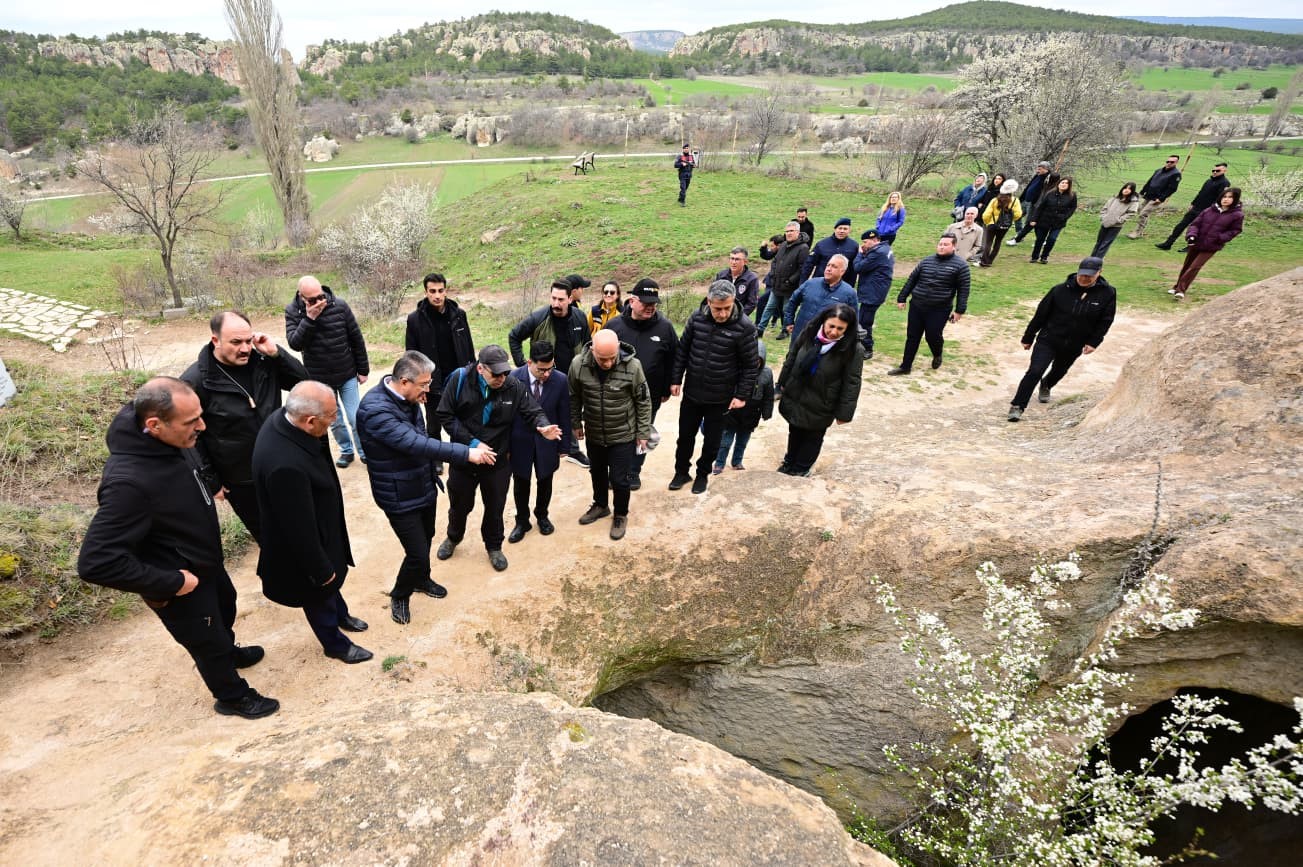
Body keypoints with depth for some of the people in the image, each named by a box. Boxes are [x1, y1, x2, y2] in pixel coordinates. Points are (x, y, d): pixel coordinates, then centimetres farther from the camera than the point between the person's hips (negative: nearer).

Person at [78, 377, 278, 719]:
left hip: (207, 562, 7)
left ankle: (228, 652, 63)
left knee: (225, 608, 33)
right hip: (181, 585, -7)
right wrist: (171, 582, -28)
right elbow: (95, 562, -36)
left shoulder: (171, 441, -15)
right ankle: (232, 696, 46)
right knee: (209, 641, 18)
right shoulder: (128, 482, -40)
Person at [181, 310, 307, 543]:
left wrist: (276, 353, -19)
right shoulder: (195, 381, -17)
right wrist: (211, 481, -7)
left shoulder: (263, 361, -5)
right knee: (264, 532, 16)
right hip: (239, 480, -3)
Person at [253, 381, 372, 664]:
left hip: (320, 529, 8)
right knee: (319, 596, 21)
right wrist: (321, 569, -15)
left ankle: (341, 615, 61)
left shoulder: (282, 419, -16)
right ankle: (335, 644, 48)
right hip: (303, 547, -8)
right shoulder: (285, 465, -44)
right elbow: (299, 529, -31)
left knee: (332, 583, 33)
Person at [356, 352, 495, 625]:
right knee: (418, 554, -2)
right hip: (400, 496, -8)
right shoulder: (375, 410, -29)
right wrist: (467, 453, -38)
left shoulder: (408, 398, -3)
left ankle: (421, 579, 52)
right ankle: (400, 596, 28)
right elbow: (416, 444, -37)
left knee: (425, 539, 24)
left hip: (424, 486, 8)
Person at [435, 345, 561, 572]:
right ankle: (453, 538, 52)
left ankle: (494, 546, 42)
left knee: (495, 506, 17)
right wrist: (472, 442, -20)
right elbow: (445, 415, -14)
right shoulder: (460, 379, -18)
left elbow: (533, 411, -8)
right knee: (460, 504, 22)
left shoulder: (514, 386, -16)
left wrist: (543, 427, -32)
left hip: (498, 460, 0)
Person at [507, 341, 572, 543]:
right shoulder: (514, 378, -18)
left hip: (547, 442, 1)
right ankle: (522, 521, 37)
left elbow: (564, 415, -6)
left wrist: (564, 445, 0)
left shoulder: (560, 380, -16)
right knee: (521, 484, 16)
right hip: (520, 442, -1)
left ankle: (542, 516, 44)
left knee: (545, 482, 19)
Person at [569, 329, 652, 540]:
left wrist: (643, 432, -6)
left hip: (623, 435, -3)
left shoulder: (632, 366, -23)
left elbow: (643, 401, -10)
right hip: (593, 434, 3)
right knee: (597, 473, 22)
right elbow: (574, 397, 1)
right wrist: (576, 423, 8)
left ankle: (621, 514, 32)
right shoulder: (579, 365, -17)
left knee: (619, 479, 6)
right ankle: (600, 505, 48)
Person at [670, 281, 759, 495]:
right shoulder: (697, 318, -8)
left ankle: (703, 474, 36)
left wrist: (742, 395, -11)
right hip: (691, 392, 3)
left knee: (711, 440, 14)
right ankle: (682, 472, 37)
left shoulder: (744, 327, -17)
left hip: (720, 397, -2)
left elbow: (750, 365, -10)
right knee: (685, 435, 16)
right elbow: (682, 350, 2)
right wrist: (676, 380, 2)